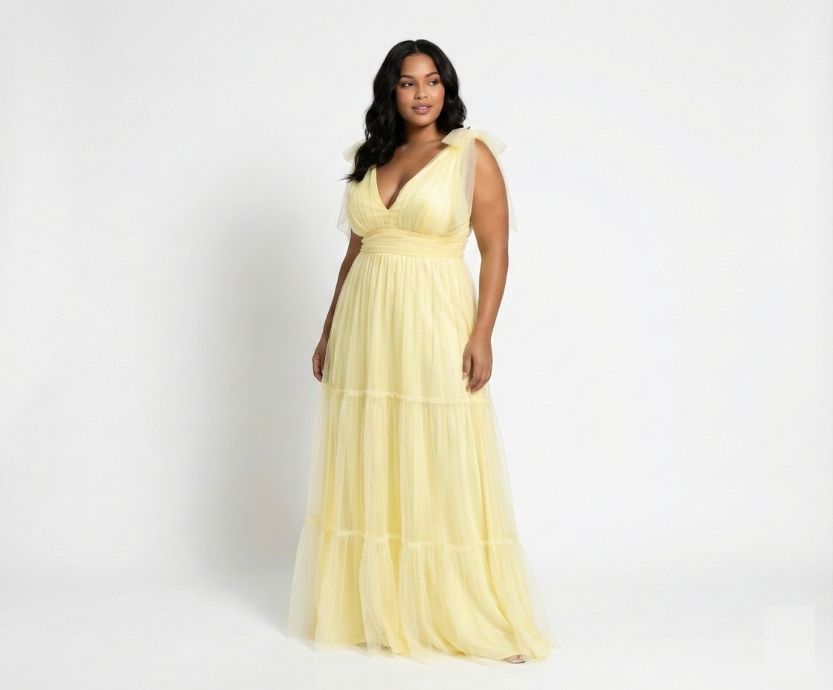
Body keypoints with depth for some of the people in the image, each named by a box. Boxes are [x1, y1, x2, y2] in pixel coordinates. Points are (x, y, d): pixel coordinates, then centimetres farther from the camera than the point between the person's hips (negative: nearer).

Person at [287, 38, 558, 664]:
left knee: (445, 474, -2)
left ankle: (469, 616, 10)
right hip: (365, 330, 5)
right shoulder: (371, 159, 13)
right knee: (368, 472, 9)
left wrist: (483, 335, -15)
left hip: (434, 326, -5)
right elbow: (354, 251, 16)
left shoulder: (471, 153, -1)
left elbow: (497, 249, -6)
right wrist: (329, 332, 13)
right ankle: (374, 609, 22)